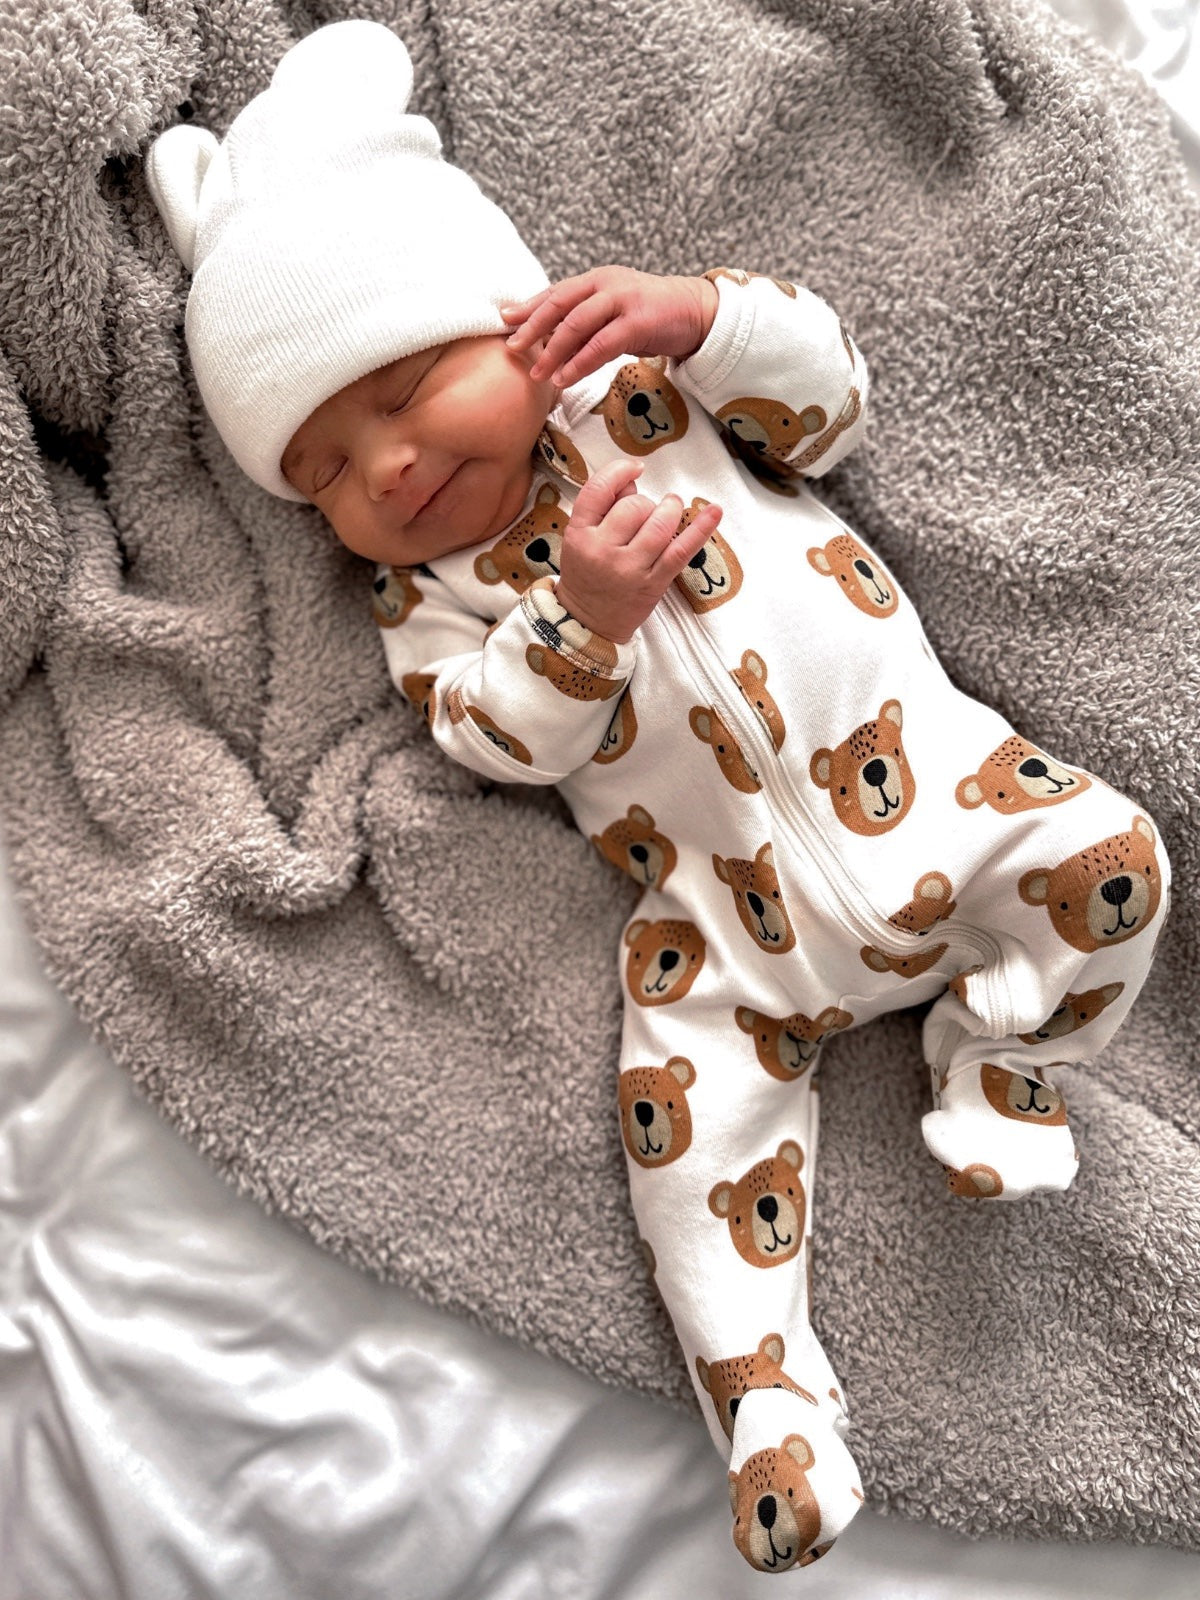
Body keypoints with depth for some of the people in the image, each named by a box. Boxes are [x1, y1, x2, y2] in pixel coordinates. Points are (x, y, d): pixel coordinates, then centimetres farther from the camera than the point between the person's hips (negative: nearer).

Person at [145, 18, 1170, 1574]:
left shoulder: (639, 383, 8)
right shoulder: (423, 601, 7)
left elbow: (829, 396, 4)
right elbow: (508, 736, -7)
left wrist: (703, 312, -12)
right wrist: (581, 615, -24)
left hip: (916, 774, 1)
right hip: (730, 911, 0)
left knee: (1107, 854, -13)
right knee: (692, 1112, -9)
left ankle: (999, 1055, 10)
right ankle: (767, 1386, 7)